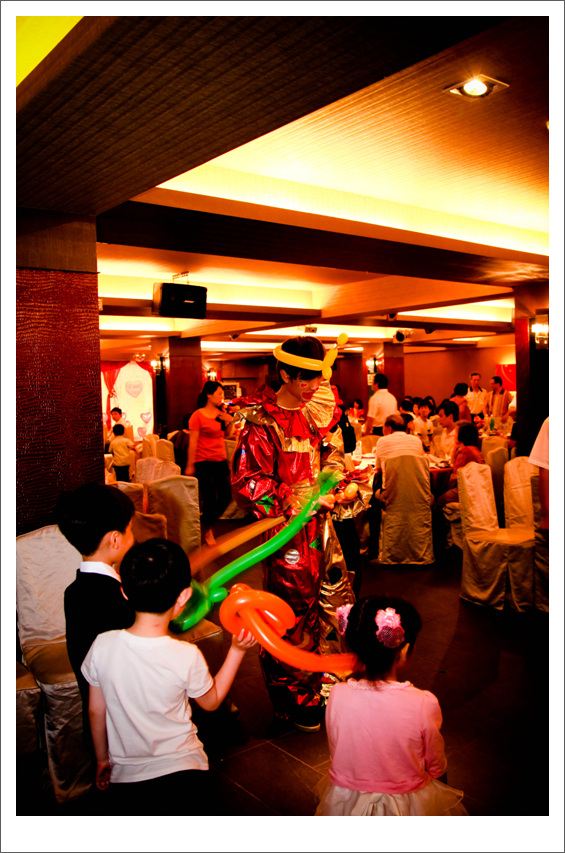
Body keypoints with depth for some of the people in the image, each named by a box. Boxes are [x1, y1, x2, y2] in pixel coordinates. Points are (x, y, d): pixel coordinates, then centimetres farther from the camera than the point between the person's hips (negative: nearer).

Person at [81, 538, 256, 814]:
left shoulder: (103, 645, -18)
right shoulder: (187, 657, -24)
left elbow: (96, 711, -4)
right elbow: (211, 701, -4)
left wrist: (103, 759, 13)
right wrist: (237, 650, -1)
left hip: (127, 775, 3)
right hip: (182, 771, -2)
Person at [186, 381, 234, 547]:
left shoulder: (221, 413, 7)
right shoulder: (198, 415, -11)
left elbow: (227, 435, 15)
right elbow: (192, 442, -11)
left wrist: (230, 422, -3)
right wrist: (190, 465, -11)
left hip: (221, 460, 6)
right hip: (204, 462, -6)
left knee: (226, 497, 7)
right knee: (209, 498, 0)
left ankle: (209, 522, 32)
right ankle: (208, 531, 22)